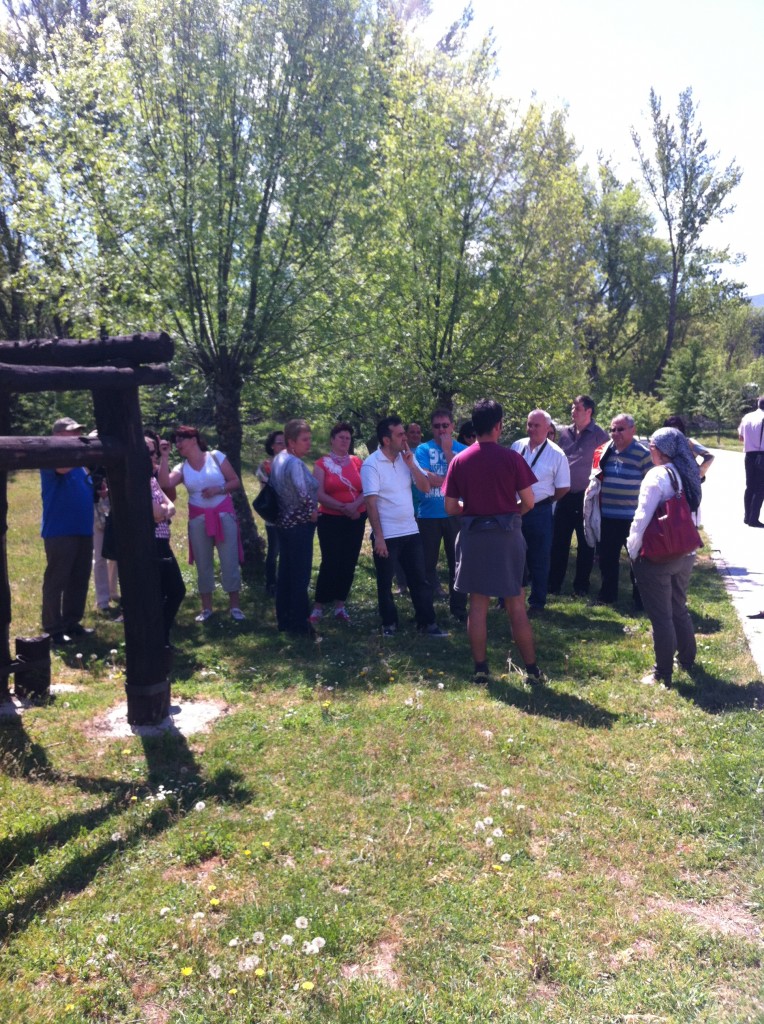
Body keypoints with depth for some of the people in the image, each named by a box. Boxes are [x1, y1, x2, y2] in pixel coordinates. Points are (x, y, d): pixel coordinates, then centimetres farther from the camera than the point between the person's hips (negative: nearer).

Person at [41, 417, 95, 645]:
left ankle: (72, 623, 24)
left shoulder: (79, 460, 16)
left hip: (83, 530, 8)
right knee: (56, 580, -2)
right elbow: (62, 467, -31)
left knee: (79, 580, 13)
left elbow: (88, 488, 25)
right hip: (59, 531, -8)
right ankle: (53, 629, 5)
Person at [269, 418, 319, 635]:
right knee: (300, 575, 0)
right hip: (299, 525, -9)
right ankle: (299, 624, 8)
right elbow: (303, 494, -32)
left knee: (285, 573, 15)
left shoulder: (279, 458, 9)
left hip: (284, 523, 9)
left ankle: (283, 620, 25)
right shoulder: (295, 463, -21)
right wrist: (313, 512, -14)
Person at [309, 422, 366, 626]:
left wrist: (355, 505, -18)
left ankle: (340, 606, 17)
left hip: (356, 519, 4)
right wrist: (343, 507, -17)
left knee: (349, 563, 6)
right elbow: (319, 494, -10)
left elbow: (366, 490, 1)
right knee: (330, 563, -8)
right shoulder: (322, 463, -1)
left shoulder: (357, 462, 8)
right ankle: (318, 608, 2)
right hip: (330, 520, -4)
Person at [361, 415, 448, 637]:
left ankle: (427, 622, 18)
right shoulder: (371, 464, -12)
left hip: (410, 531, 5)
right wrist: (379, 536, -18)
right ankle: (389, 623, 23)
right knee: (385, 583, 8)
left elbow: (425, 488, 1)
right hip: (386, 535, -5)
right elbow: (371, 502, -15)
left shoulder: (407, 457, 5)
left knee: (419, 579, 9)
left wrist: (410, 464, -11)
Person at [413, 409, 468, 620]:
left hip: (455, 514, 1)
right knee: (427, 563, 9)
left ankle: (459, 608, 19)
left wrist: (447, 450, -13)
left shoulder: (462, 450, 3)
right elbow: (425, 478, -15)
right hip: (428, 515, -1)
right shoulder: (423, 449, -1)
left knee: (458, 562, 8)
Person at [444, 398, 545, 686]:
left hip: (474, 535, 2)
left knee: (478, 605, 9)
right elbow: (528, 502, -6)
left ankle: (480, 668, 15)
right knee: (516, 606, 7)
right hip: (507, 534, -2)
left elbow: (451, 507, 0)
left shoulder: (459, 460, -2)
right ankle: (532, 669, 15)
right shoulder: (511, 458, -8)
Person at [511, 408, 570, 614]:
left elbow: (563, 487, -2)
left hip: (540, 512, -3)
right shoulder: (517, 446, 2)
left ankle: (537, 602, 22)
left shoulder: (556, 454, -8)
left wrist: (545, 501, 3)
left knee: (539, 559, 8)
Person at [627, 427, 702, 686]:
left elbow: (642, 517, -18)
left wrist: (633, 550, -8)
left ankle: (663, 674, 11)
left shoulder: (658, 475, -16)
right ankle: (687, 661, 37)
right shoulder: (689, 475, 7)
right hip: (685, 554, 7)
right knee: (679, 609, 23)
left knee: (661, 616, 2)